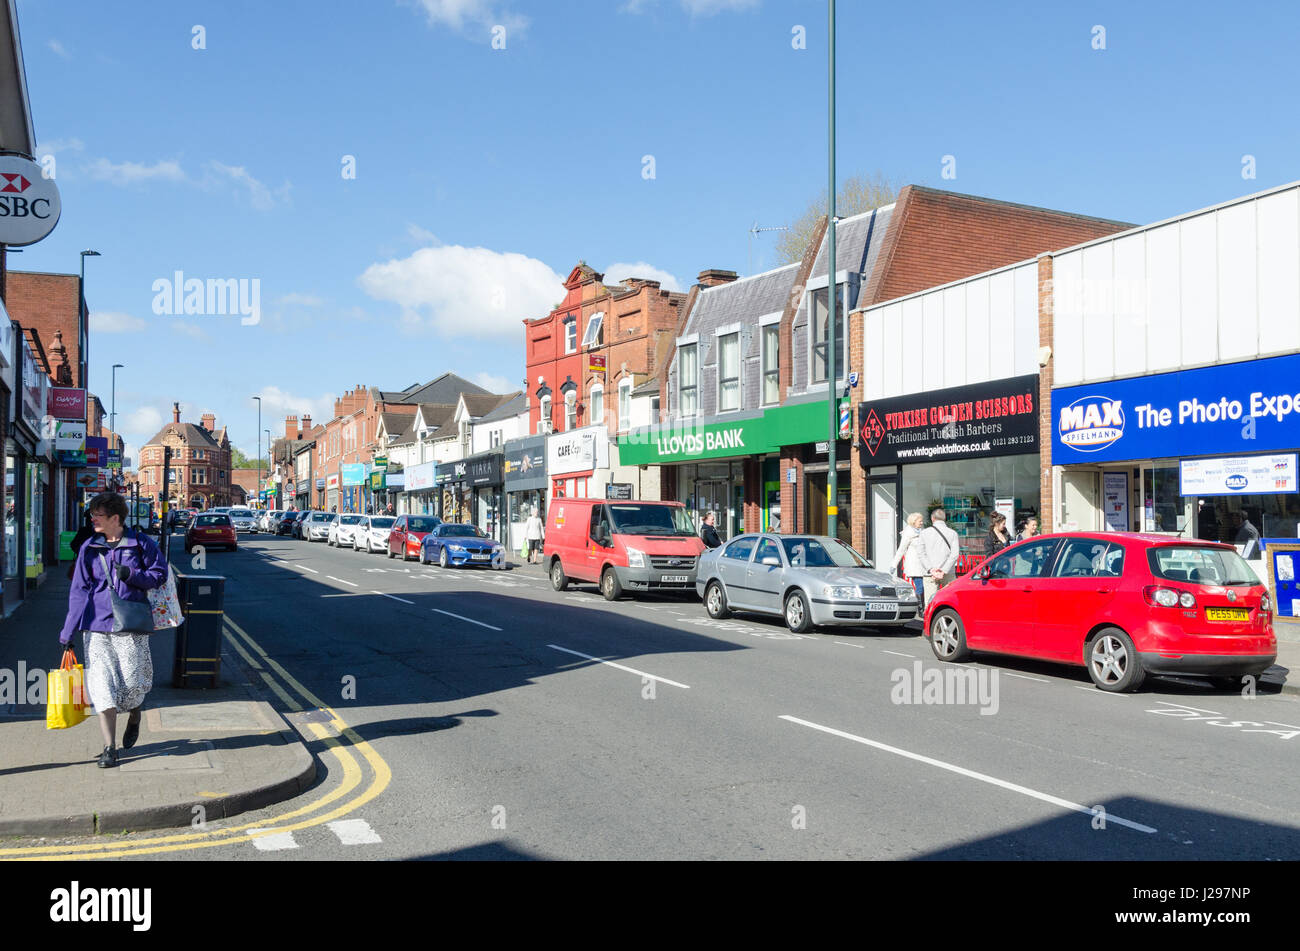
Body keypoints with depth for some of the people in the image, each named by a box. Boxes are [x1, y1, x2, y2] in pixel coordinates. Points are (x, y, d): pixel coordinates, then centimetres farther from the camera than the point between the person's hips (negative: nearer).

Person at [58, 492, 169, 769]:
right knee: (101, 685, -2)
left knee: (132, 681, 0)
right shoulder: (89, 548, 6)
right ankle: (109, 748, 5)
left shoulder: (140, 543, 0)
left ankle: (134, 716, 35)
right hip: (97, 625, 2)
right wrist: (68, 631, 1)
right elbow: (79, 590, 6)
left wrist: (131, 575, -15)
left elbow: (160, 574, 4)